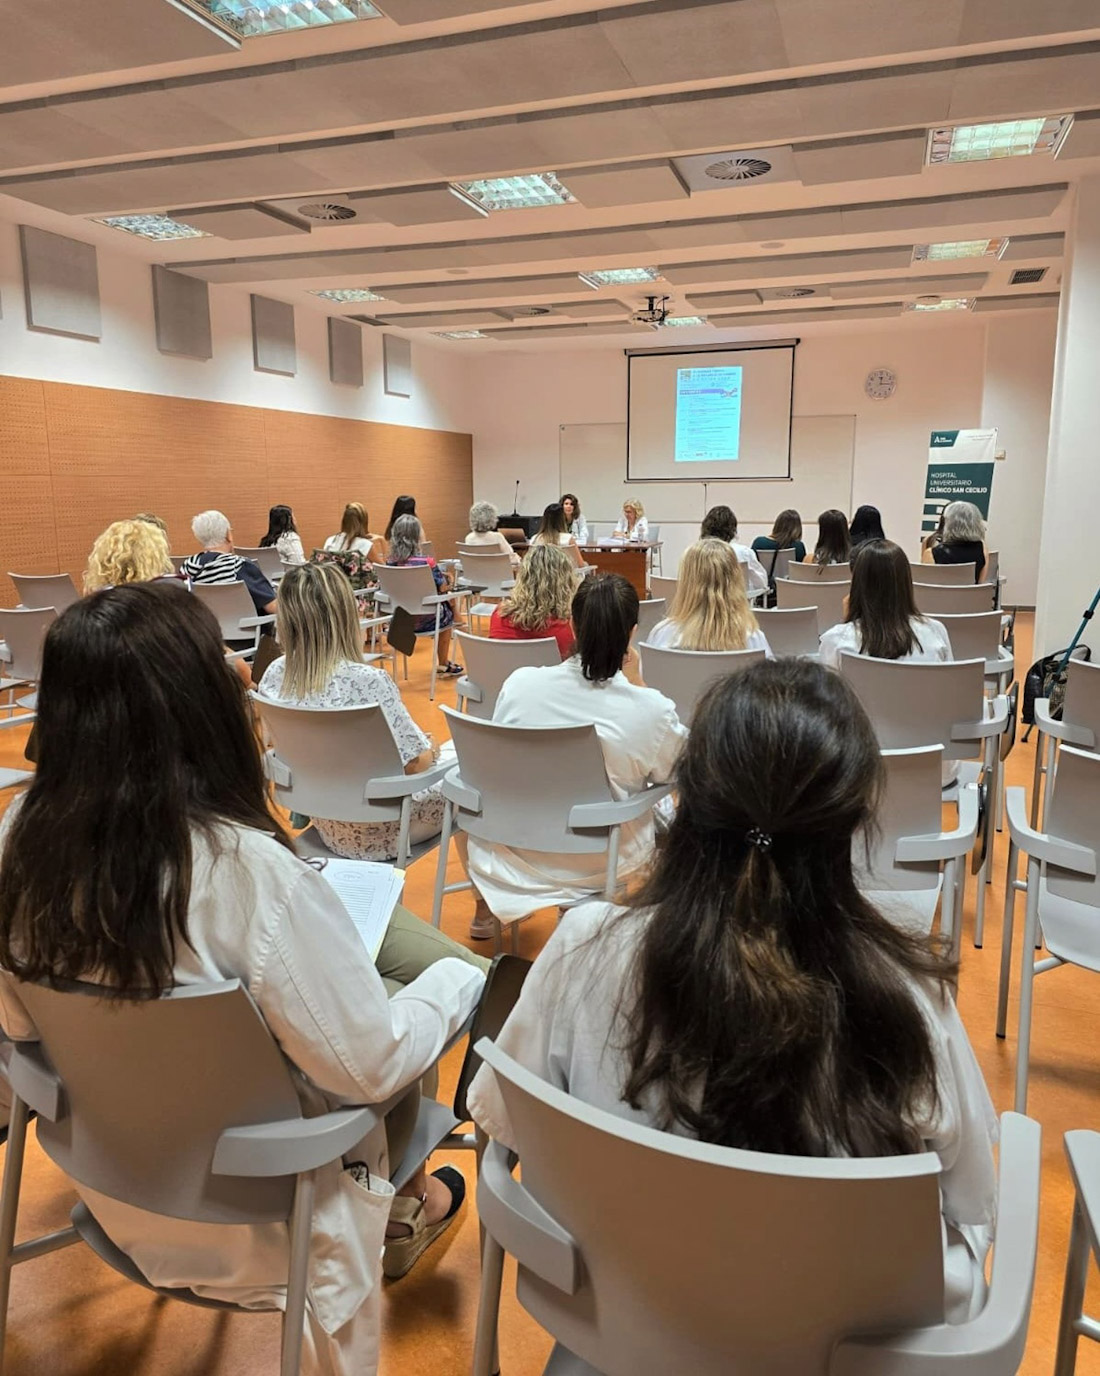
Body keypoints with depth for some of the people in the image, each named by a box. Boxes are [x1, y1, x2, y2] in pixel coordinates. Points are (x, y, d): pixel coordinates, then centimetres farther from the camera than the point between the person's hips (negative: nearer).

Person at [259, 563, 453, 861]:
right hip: (375, 832, -7)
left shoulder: (275, 675, -11)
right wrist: (431, 750, 0)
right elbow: (416, 762, -21)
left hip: (326, 825, 7)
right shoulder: (367, 681, -32)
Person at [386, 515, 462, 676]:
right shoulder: (426, 562, -20)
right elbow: (442, 587, -11)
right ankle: (443, 664, 38)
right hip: (424, 619, -5)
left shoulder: (391, 562, -6)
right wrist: (448, 582, 12)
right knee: (447, 612, 28)